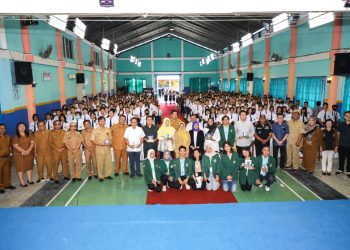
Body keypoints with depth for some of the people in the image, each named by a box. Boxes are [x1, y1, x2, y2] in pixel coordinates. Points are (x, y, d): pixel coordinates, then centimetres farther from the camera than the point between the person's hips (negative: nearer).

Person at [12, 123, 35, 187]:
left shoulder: (29, 134, 5)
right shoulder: (15, 136, -6)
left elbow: (32, 142, -2)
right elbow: (15, 146, -14)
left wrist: (28, 150, -18)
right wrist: (24, 151, -21)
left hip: (29, 154, 4)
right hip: (19, 155, -4)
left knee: (29, 166, 12)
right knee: (20, 168, 0)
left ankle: (29, 179, 26)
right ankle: (22, 182, 6)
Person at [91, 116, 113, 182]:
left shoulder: (108, 130, 10)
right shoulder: (95, 130, -1)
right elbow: (92, 140, -4)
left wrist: (110, 143, -6)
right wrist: (99, 144, -17)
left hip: (108, 150, 3)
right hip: (99, 150, -3)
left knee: (108, 163, 6)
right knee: (100, 164, 1)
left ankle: (108, 175, 20)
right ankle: (101, 176, 12)